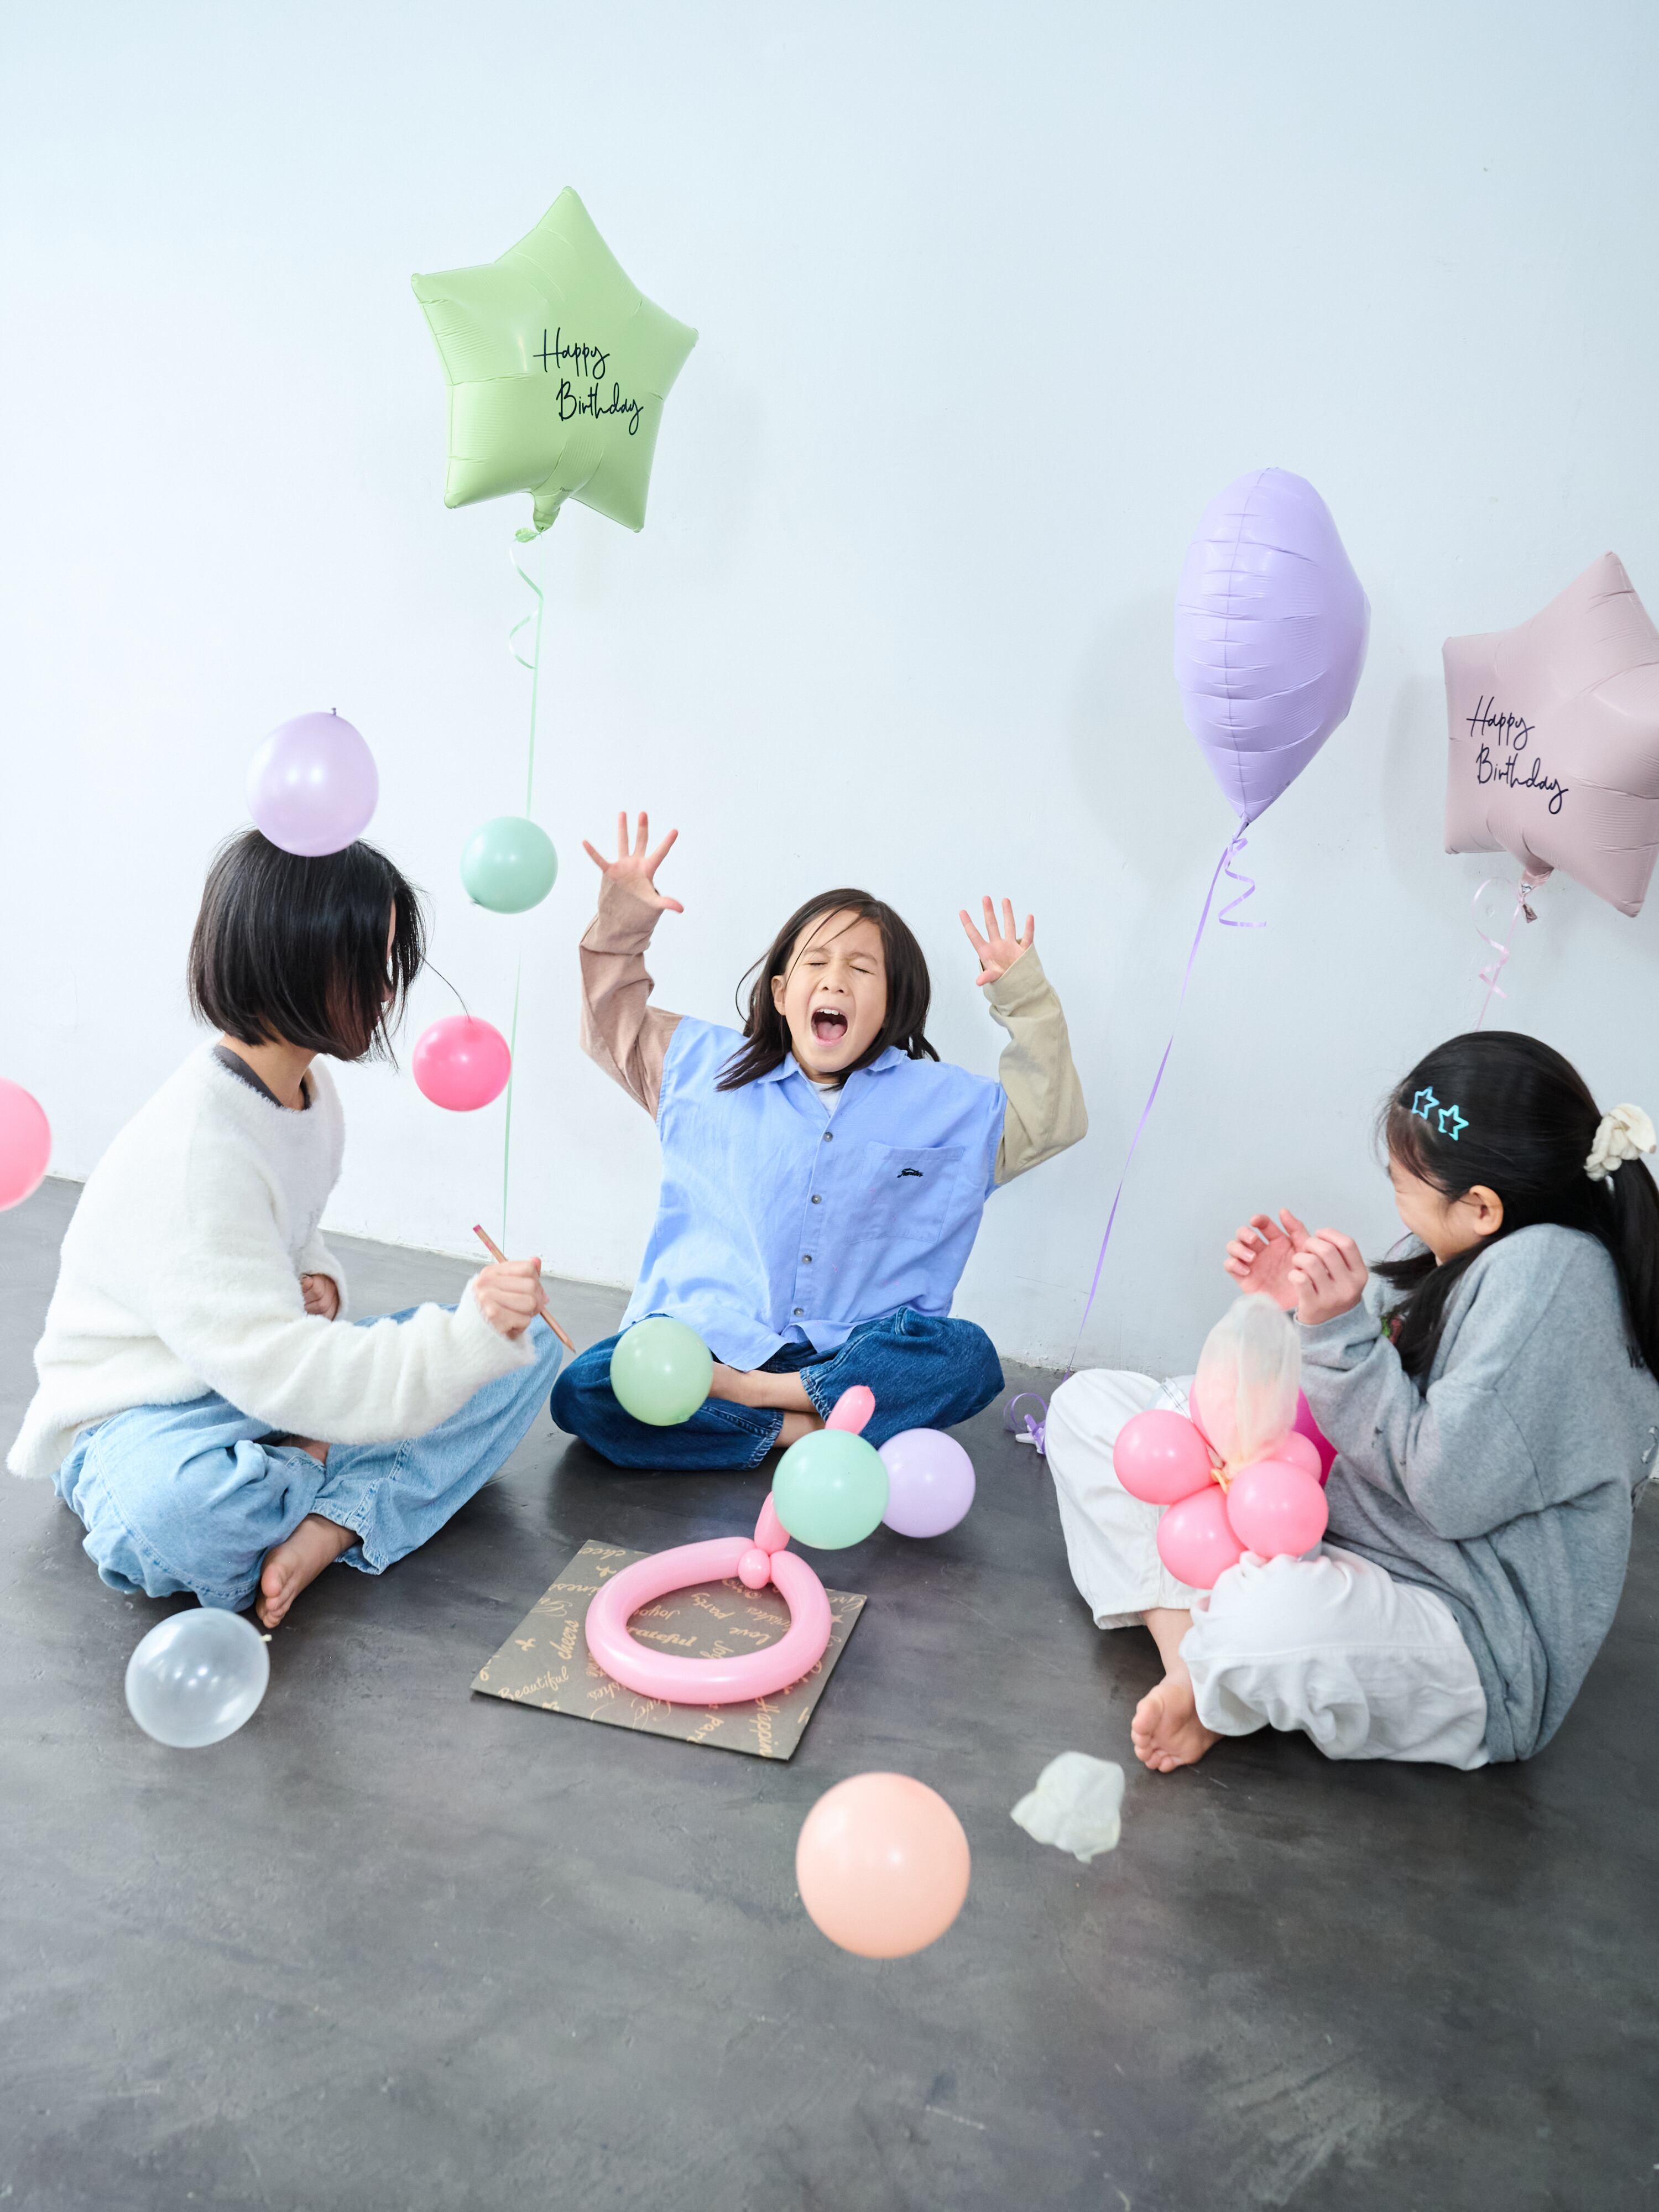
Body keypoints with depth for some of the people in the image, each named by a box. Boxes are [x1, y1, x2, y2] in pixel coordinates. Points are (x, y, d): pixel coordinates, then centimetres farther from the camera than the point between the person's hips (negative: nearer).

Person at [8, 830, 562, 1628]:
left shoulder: (311, 1090, 0)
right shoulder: (191, 1149, -28)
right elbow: (277, 1369, -33)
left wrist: (317, 1278, -5)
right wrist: (467, 1334, -41)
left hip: (275, 1377, 8)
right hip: (143, 1418, -8)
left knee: (527, 1345, -5)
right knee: (170, 1516, -44)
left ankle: (328, 1528, -19)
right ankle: (355, 1484, -12)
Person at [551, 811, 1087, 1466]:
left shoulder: (945, 1102, 9)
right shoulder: (708, 1065, 11)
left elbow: (1050, 1121, 11)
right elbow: (614, 1023, 20)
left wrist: (1027, 1004, 1)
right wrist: (621, 920, 8)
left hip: (851, 1351, 1)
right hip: (707, 1338, 0)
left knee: (967, 1357, -31)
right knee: (582, 1391, -27)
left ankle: (763, 1392, -24)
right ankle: (795, 1431, -23)